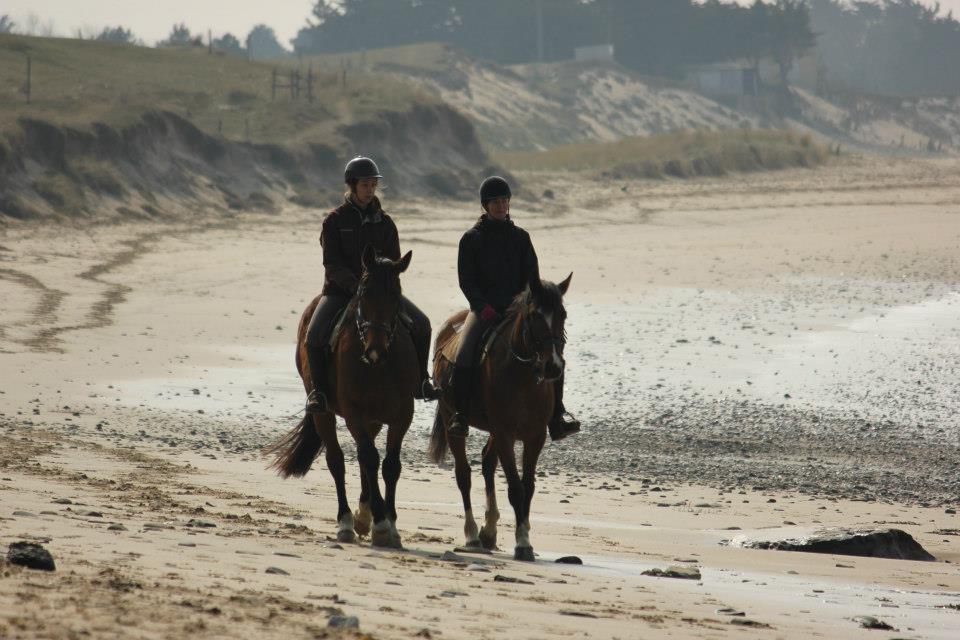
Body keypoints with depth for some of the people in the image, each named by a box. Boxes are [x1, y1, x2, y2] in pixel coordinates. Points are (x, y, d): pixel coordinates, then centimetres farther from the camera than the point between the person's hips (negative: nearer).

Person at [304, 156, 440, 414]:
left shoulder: (383, 222, 6)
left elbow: (393, 261, 5)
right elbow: (333, 263, -9)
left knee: (421, 325, -10)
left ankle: (420, 381, 5)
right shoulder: (334, 221, -2)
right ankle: (319, 390, -10)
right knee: (315, 335, -26)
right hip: (340, 290, -3)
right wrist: (356, 287, -23)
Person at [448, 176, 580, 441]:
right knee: (464, 353, -29)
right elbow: (466, 280, -1)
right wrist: (483, 307, -16)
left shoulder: (520, 237, 11)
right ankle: (460, 414, -20)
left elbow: (532, 276, 10)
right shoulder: (471, 239, 3)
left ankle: (557, 418, -11)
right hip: (484, 307, -2)